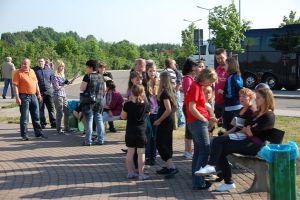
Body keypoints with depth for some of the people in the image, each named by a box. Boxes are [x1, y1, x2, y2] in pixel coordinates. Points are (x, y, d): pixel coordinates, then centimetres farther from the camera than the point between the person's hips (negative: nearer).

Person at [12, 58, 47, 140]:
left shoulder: (32, 71, 12)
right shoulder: (18, 73, -7)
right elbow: (15, 86, -12)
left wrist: (38, 94, 16)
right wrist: (17, 97, -19)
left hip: (33, 96, 6)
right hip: (24, 96, -6)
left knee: (36, 116, 12)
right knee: (24, 117, -2)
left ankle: (38, 133, 21)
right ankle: (24, 135, 7)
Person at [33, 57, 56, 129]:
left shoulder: (49, 70, 10)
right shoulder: (34, 70, 1)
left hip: (48, 91, 2)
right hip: (39, 92, -2)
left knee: (51, 108, 4)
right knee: (40, 109, 3)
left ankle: (53, 123, 9)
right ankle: (42, 123, 12)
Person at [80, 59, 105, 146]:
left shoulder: (88, 76, -10)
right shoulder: (100, 76, 8)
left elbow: (82, 88, -13)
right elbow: (104, 90, 14)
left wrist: (83, 83, 5)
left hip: (89, 101, -5)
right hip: (99, 101, 5)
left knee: (89, 121, -1)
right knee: (99, 120, 9)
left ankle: (88, 141, 2)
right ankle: (100, 140, 12)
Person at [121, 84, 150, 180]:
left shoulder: (128, 104, -9)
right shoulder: (146, 105, -8)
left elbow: (123, 116, 1)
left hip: (130, 132, 2)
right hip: (141, 131, -1)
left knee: (130, 152, 10)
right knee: (141, 153, 3)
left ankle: (130, 173, 17)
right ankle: (141, 174, 5)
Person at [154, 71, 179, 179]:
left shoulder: (165, 92, -19)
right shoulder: (170, 90, 8)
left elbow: (168, 109, -24)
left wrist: (159, 120, -17)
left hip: (164, 122, -10)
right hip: (170, 121, 10)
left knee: (160, 144, -5)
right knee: (167, 144, 16)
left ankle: (172, 167, -12)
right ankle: (168, 166, 24)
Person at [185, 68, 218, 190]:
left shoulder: (198, 86, 16)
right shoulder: (195, 87, -14)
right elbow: (192, 108, -20)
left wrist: (208, 118, 10)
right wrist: (205, 120, -12)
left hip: (197, 122, 10)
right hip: (198, 123, -10)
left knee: (198, 151, 13)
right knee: (205, 151, -9)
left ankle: (196, 180, 20)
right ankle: (199, 182, -7)